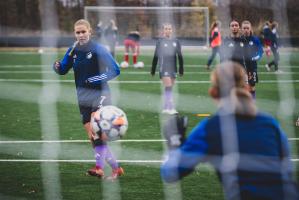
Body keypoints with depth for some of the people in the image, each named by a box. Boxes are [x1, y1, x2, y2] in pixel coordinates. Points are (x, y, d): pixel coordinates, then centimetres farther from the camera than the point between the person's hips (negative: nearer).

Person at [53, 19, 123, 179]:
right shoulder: (73, 50, 5)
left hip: (99, 95, -6)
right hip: (83, 98, 6)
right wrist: (57, 66, -10)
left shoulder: (98, 49, -10)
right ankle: (116, 168, 14)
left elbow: (115, 70, -9)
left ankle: (99, 168, -28)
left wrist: (100, 78, -22)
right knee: (92, 136, 4)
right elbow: (63, 70, 12)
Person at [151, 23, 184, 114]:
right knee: (168, 87, -12)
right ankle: (171, 108, -16)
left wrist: (181, 69, 8)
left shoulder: (176, 41, 7)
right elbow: (156, 56, 2)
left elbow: (180, 56, 11)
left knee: (169, 88, 8)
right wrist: (153, 69, 3)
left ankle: (165, 108, 17)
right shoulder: (160, 41, -1)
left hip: (173, 68, 4)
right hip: (164, 68, -4)